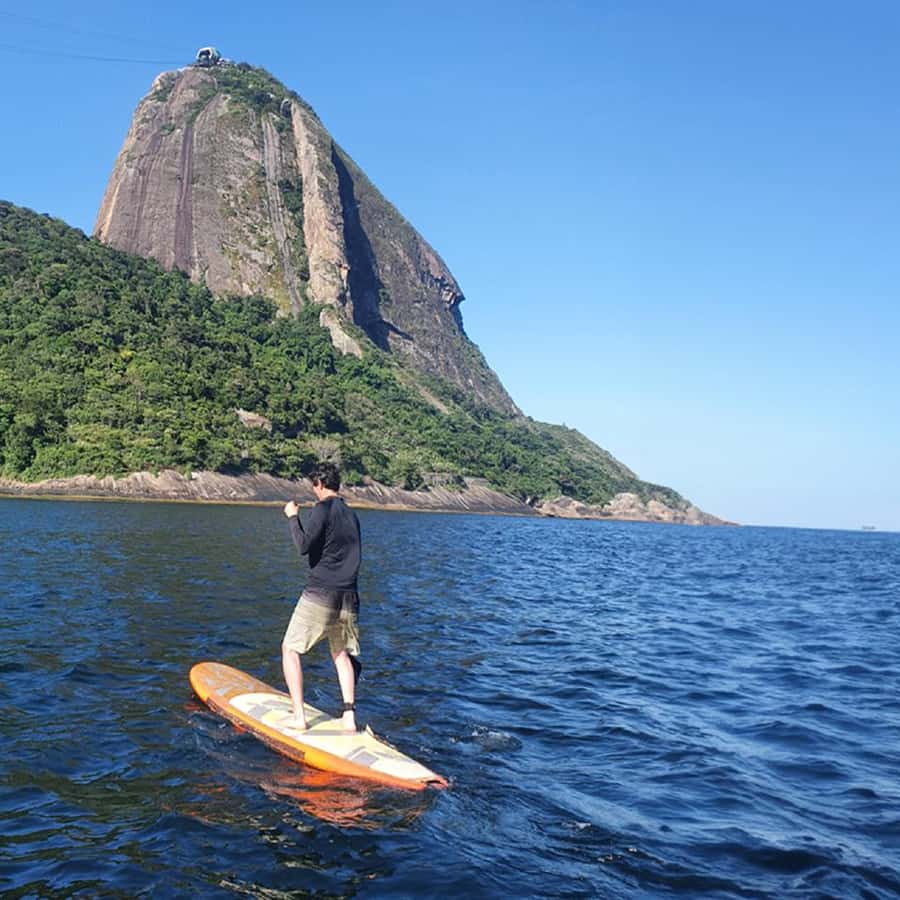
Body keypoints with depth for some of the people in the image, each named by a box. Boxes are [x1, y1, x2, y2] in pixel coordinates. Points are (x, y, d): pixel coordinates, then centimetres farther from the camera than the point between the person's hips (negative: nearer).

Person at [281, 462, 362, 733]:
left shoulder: (323, 509, -8)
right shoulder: (351, 515, 14)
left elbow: (304, 546, -16)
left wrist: (293, 517, -5)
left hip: (320, 593, -7)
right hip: (348, 596, 7)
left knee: (290, 649, 5)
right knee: (342, 653, 19)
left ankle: (299, 716, -2)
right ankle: (349, 715, 9)